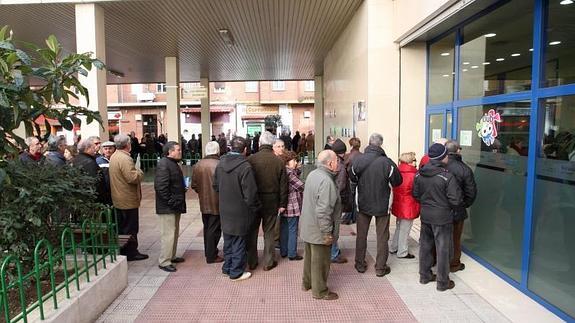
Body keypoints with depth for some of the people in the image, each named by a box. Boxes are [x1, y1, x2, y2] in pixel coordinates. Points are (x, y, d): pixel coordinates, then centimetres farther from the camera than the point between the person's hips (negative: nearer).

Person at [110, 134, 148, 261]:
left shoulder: (113, 157, 10)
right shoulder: (125, 158, -22)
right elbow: (133, 178, -28)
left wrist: (136, 172, 12)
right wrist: (140, 172, -9)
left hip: (118, 199, 10)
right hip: (128, 199, -10)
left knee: (121, 226, 18)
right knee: (131, 227, 2)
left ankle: (122, 251, 28)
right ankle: (131, 252, 11)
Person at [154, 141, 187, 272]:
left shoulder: (173, 163, 15)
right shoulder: (163, 165, -18)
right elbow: (160, 187, -26)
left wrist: (183, 188, 8)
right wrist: (171, 201, -23)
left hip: (175, 206, 11)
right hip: (167, 207, -11)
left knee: (175, 232, 19)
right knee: (168, 234, -4)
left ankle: (171, 256, 32)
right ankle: (164, 262, 6)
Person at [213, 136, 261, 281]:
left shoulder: (220, 163, 0)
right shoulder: (245, 166, -22)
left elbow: (216, 186, 11)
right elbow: (250, 193, -21)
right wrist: (255, 208, -6)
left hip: (225, 210, 6)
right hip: (240, 212, -6)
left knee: (228, 241, 21)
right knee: (239, 242, 8)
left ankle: (227, 267, 34)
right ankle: (236, 272, 19)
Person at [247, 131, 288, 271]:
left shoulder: (250, 159, -10)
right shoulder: (279, 162, -7)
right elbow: (283, 185, -3)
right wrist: (282, 204, 5)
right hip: (271, 201, 0)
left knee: (252, 231, 14)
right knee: (269, 232, 11)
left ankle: (251, 262, 24)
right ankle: (268, 262, 19)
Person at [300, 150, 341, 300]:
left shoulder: (312, 174, 3)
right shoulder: (326, 181, -27)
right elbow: (323, 211, -30)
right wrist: (327, 233, -23)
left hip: (308, 227, 9)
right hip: (319, 230, -9)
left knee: (309, 255, 24)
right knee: (320, 260, 8)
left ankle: (307, 282, 41)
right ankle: (320, 291, 24)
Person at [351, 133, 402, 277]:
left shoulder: (358, 160, -11)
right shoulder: (387, 162, -19)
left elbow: (353, 179, 4)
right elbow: (397, 182, -7)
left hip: (363, 204, 2)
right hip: (382, 205, -2)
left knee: (361, 235, 16)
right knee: (382, 237, 12)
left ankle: (360, 264, 27)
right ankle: (380, 268, 20)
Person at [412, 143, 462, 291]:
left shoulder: (419, 174, -2)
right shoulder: (447, 177, -20)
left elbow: (415, 194, 7)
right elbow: (455, 200, -17)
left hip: (425, 215, 6)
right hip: (442, 218, -5)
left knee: (425, 245, 18)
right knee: (443, 249, 7)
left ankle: (425, 275, 31)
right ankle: (442, 282, 19)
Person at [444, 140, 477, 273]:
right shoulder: (464, 169, -16)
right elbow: (471, 192, -9)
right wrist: (465, 205, 7)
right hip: (457, 211, -2)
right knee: (455, 237, 14)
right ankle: (454, 264, 27)